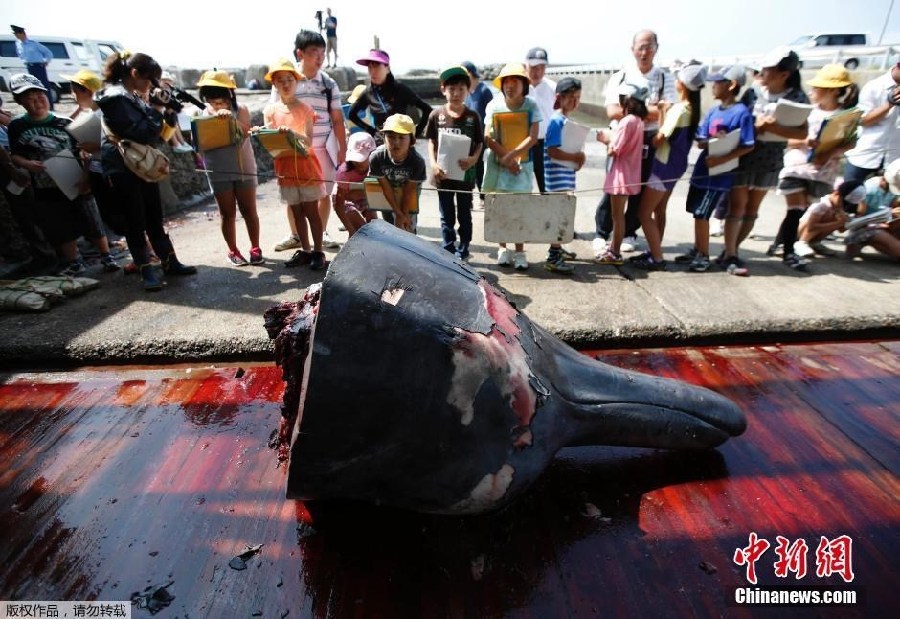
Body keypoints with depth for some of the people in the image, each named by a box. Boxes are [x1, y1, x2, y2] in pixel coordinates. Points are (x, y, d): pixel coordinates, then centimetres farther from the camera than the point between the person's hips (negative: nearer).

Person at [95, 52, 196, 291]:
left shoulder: (135, 97, 13)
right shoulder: (116, 99, -14)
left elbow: (158, 131, 15)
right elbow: (140, 134, -21)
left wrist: (167, 110, 0)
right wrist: (156, 110, -12)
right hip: (122, 169, -8)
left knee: (155, 217, 11)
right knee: (135, 221, -2)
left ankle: (170, 262, 19)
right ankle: (146, 271, 4)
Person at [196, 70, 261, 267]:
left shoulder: (240, 110, -2)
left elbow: (245, 132, -18)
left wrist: (231, 119, -35)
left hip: (244, 168, -1)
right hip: (218, 172, 1)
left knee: (249, 210, 5)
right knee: (227, 213, 6)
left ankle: (255, 248, 17)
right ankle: (233, 251, 16)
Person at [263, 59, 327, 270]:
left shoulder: (305, 108, -3)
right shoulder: (270, 110, 6)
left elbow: (308, 141, -13)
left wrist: (293, 133, -32)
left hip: (306, 165, -4)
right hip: (284, 167, 4)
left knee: (311, 211, -1)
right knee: (297, 212, 9)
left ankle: (318, 252, 7)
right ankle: (305, 250, 19)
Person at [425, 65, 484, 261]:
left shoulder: (472, 116, -4)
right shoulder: (436, 115, -1)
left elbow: (480, 143, 1)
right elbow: (431, 141, 6)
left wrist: (473, 159, -18)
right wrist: (433, 164, -9)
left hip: (465, 172, -1)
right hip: (443, 173, 1)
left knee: (464, 214, 11)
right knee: (446, 216, 9)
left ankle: (462, 251, 23)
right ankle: (448, 251, 20)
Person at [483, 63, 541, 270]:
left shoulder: (531, 106, -3)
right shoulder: (494, 105, -1)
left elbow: (532, 138, -10)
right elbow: (488, 137, -5)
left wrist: (511, 155, -19)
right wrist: (505, 157, -14)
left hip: (522, 164, -1)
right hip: (497, 164, 1)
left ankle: (519, 252, 4)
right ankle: (502, 248, 16)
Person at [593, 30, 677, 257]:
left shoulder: (665, 78, 6)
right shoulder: (619, 77, 5)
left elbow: (667, 112, -8)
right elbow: (612, 112, -8)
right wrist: (646, 109, -12)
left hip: (649, 141, 1)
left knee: (639, 189, 4)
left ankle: (629, 234, 18)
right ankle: (601, 234, 7)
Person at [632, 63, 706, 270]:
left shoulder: (679, 109, -21)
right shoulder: (693, 109, 6)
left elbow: (657, 141, -17)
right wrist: (666, 113, 4)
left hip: (664, 166, -9)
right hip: (675, 166, 9)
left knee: (644, 213, -4)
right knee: (659, 211, 17)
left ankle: (657, 259, -2)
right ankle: (653, 251, 26)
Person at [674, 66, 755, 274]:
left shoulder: (741, 112, -11)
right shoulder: (713, 111, 8)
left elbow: (748, 146, -14)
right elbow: (700, 141, 5)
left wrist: (722, 159, -25)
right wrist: (713, 141, -15)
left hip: (719, 173, -7)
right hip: (702, 169, 7)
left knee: (701, 214, -5)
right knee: (697, 213, 13)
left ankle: (704, 256, 9)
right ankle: (697, 251, 27)